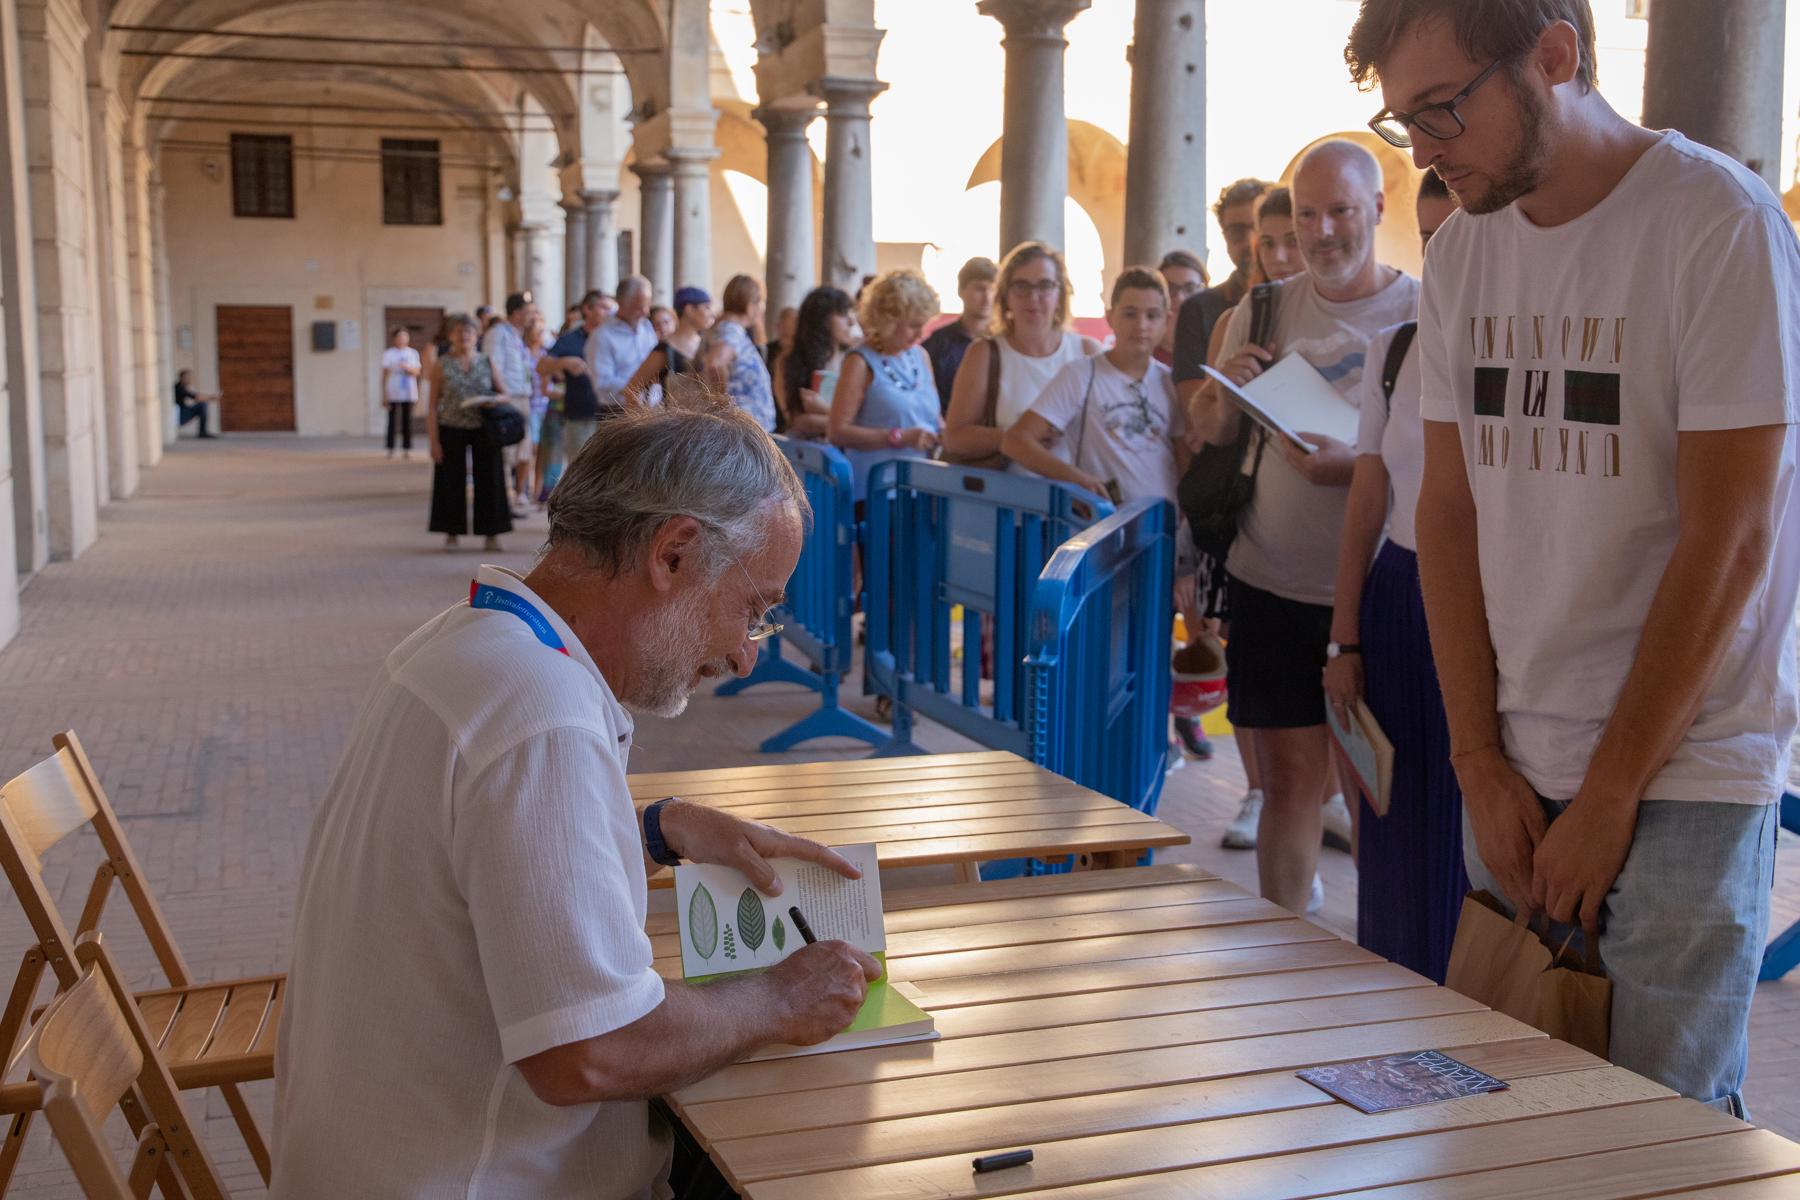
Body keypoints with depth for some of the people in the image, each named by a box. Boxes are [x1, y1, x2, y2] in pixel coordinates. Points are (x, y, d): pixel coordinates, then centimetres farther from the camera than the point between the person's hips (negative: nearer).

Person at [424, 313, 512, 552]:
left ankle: (492, 533, 10)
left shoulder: (487, 363, 6)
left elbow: (504, 394, 11)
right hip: (451, 431, -1)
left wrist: (493, 400, -13)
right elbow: (433, 406, 1)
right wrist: (434, 440, -6)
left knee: (488, 481, 2)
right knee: (452, 481, 3)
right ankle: (451, 532, 14)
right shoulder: (442, 366, 2)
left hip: (484, 431, 1)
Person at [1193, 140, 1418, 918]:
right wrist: (1225, 388, -9)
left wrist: (1355, 467, -24)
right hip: (1271, 584, 3)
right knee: (1290, 779, 8)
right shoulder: (1263, 312, 7)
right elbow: (1213, 435, 13)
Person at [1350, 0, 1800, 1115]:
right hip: (1514, 771, 5)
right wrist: (1482, 762, 1)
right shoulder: (1463, 252, 6)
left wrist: (1608, 796, -11)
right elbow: (1450, 509, 8)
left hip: (1683, 776, -5)